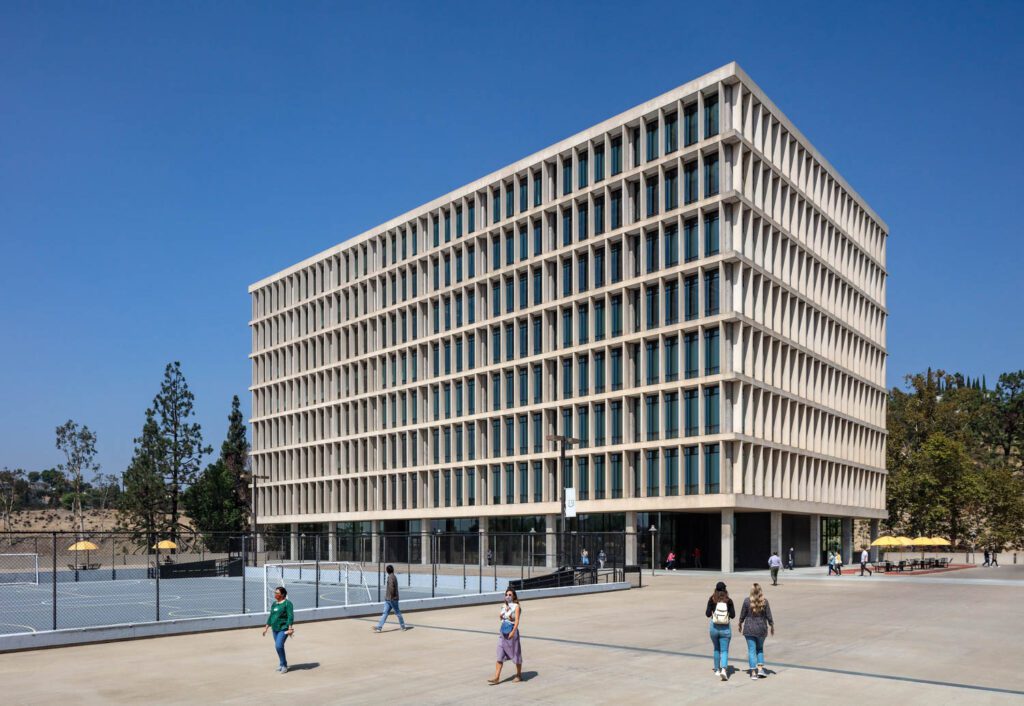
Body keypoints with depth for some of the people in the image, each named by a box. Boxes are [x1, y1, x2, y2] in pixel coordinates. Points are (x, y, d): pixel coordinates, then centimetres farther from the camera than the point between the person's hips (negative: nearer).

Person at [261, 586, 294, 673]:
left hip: (283, 629, -8)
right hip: (275, 629, 8)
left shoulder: (287, 603, -9)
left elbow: (290, 616, -15)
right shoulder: (274, 604, 13)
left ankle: (284, 665, -4)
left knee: (279, 646, -18)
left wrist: (290, 628, -21)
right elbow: (271, 616, 21)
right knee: (278, 646, 11)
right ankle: (281, 664, 26)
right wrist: (266, 627, 19)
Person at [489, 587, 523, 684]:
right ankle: (496, 678, -3)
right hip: (502, 632, 5)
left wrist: (513, 632, -27)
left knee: (515, 654, 7)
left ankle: (519, 675, 22)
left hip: (512, 631, -5)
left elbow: (517, 621, -15)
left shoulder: (516, 606, -6)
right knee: (500, 656, -1)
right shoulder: (504, 606, 11)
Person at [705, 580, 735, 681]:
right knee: (724, 650, 1)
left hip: (714, 627, 1)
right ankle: (724, 669, -19)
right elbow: (733, 615, -4)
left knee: (716, 649, 18)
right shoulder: (728, 601, -6)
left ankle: (717, 669, 25)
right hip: (725, 628, -1)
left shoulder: (712, 599, -6)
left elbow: (708, 614, -6)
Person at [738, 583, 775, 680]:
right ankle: (760, 669, 11)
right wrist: (772, 626, 12)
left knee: (751, 650, 5)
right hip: (761, 628, 1)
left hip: (749, 629, -1)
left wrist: (740, 625, 13)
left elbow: (742, 615, -3)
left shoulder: (747, 601, -11)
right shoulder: (764, 601, -9)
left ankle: (753, 673, 3)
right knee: (760, 648, 21)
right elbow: (769, 616, -3)